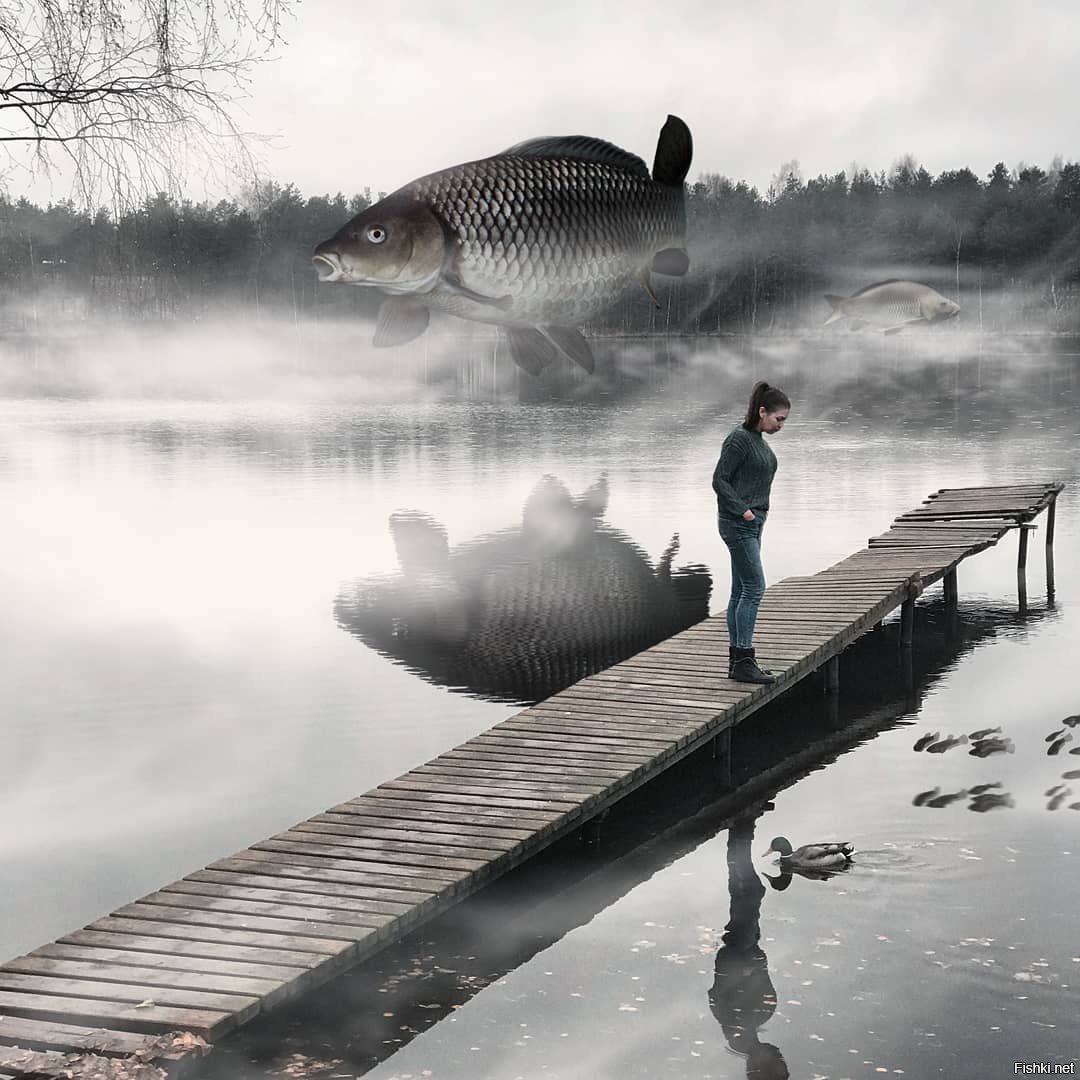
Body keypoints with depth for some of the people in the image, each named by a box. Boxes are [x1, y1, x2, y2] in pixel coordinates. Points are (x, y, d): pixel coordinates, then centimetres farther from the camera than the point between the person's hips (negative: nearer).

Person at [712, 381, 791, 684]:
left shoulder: (757, 439, 13)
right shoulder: (739, 439, -15)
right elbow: (719, 480, -17)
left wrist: (760, 512, 12)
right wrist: (743, 510, -17)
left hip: (751, 524, 10)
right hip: (737, 524, -10)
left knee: (741, 591, 10)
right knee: (754, 588, -10)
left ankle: (736, 660, 13)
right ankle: (744, 662, -8)